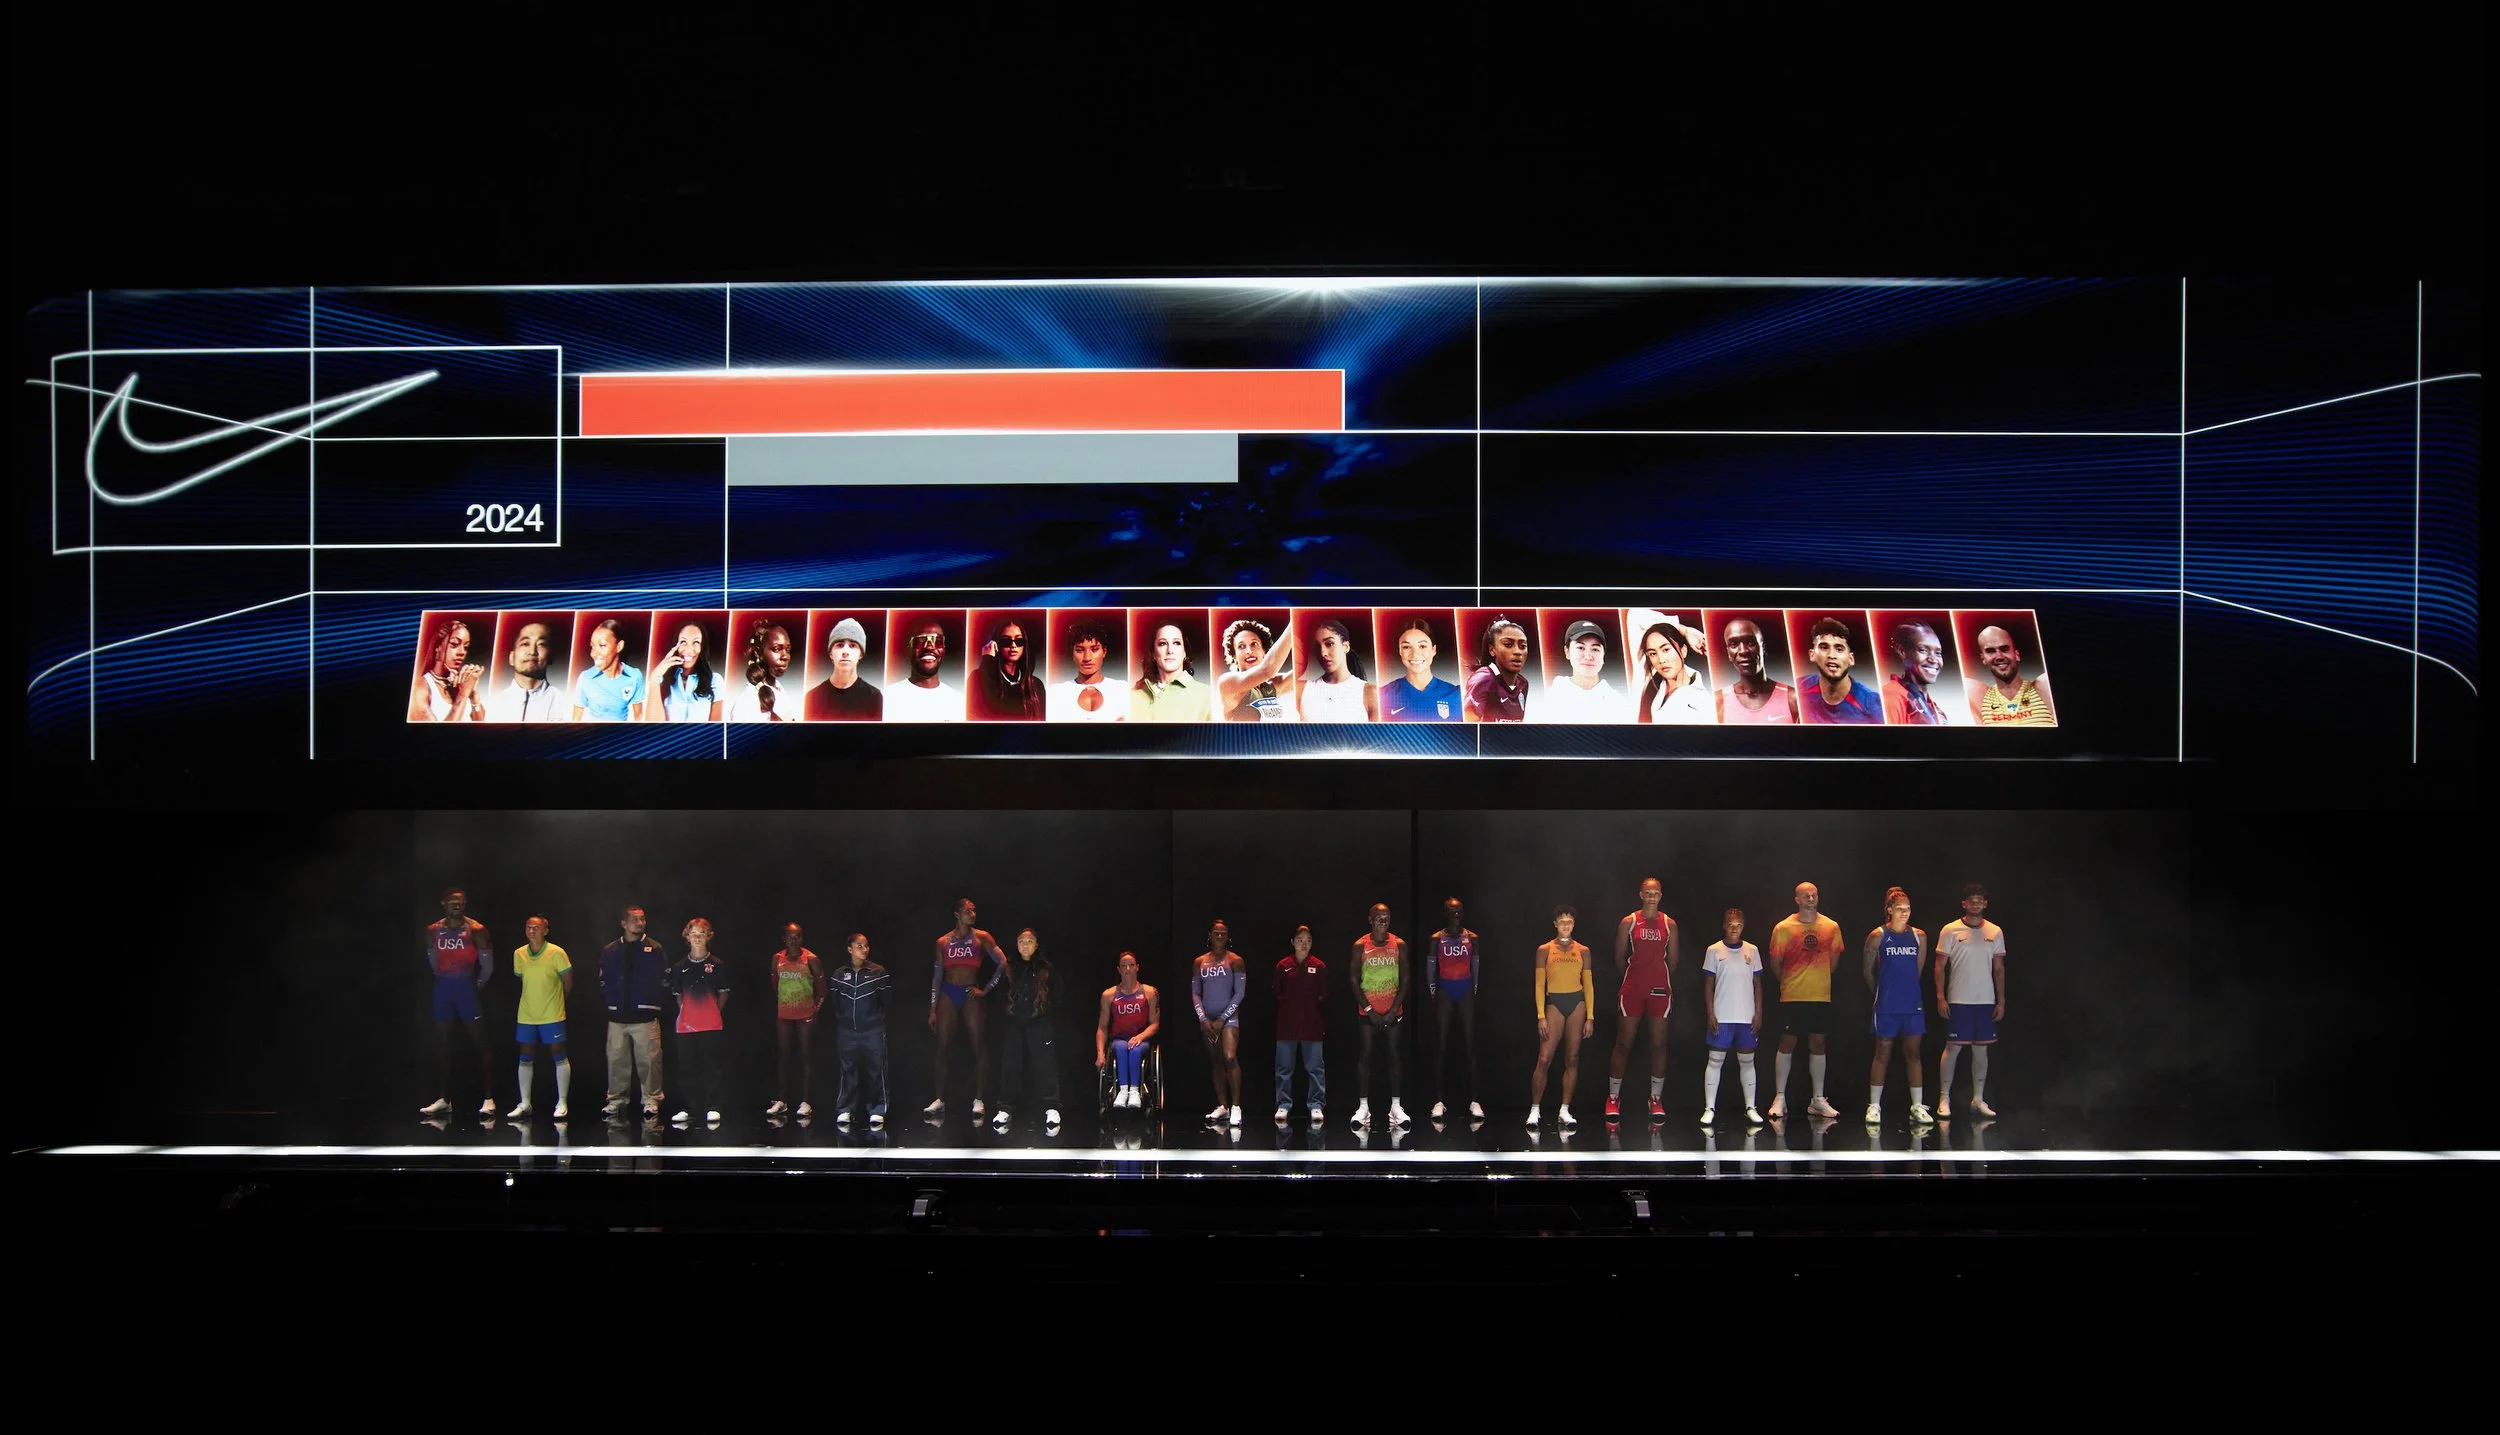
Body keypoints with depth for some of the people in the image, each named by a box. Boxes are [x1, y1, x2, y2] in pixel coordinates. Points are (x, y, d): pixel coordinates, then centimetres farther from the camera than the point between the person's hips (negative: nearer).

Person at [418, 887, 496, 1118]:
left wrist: (476, 986, 1)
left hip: (467, 987, -4)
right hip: (442, 988, 5)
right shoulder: (433, 930, 5)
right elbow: (432, 962, 15)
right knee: (441, 1045, 7)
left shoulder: (476, 930, -7)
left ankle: (489, 1099, -3)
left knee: (480, 1043, -4)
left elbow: (487, 966, -4)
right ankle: (443, 1099, 14)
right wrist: (446, 982, 12)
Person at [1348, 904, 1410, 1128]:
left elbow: (1405, 979, 1)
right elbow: (1355, 980, -2)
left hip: (1393, 1011, 1)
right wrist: (1369, 1010, -9)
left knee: (1393, 1056, 3)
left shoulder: (1399, 945, 0)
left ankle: (1395, 1106, 6)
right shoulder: (1360, 946, -3)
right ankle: (1363, 1106, 4)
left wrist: (1394, 1009, -8)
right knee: (1364, 1056, 0)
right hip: (1367, 1011, -1)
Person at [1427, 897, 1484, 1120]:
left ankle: (1473, 1100, -1)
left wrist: (1475, 991, 4)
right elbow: (1430, 968, 4)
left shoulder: (1472, 938, 4)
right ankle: (1439, 1100, 1)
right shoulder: (1437, 939, 1)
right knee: (1440, 1045, -2)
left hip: (1466, 991, 1)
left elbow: (1476, 968, 9)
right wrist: (1433, 993, 0)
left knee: (1470, 1044, -2)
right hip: (1444, 991, -1)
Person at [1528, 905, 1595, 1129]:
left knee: (1572, 1059, 3)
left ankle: (1564, 1111, 9)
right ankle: (1534, 1110, -2)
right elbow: (1539, 985, 1)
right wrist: (1541, 1016, -6)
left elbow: (1588, 985, 10)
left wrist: (1590, 1017, 4)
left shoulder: (1582, 951, 9)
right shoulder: (1545, 950, 4)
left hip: (1577, 1003, 2)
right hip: (1554, 1003, -2)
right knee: (1544, 1059, -9)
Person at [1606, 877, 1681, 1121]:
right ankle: (1613, 1097, 7)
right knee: (1623, 1044, 0)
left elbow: (1673, 959, 11)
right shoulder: (1628, 923, 0)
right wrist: (1628, 980, 10)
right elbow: (1619, 957, 5)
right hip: (1632, 989, -1)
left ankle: (1656, 1099, 10)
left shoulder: (1669, 924, 5)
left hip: (1660, 989, 2)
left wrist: (1660, 978, 13)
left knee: (1659, 1044, 2)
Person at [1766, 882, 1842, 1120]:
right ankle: (1780, 1098, 7)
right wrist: (1789, 982, 7)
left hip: (1821, 996, 2)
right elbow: (1775, 963, 3)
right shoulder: (1783, 928, -4)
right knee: (1787, 1044, 0)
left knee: (1817, 1044, 7)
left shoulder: (1831, 927, 3)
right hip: (1792, 997, -2)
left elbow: (1832, 960, 15)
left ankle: (1818, 1100, 13)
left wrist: (1817, 979, 11)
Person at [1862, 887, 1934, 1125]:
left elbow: (1918, 969, 16)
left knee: (1913, 1054, 5)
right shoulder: (1877, 936, -3)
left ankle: (1917, 1107, 8)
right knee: (1882, 1054, 1)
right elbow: (1869, 971, 4)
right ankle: (1874, 1106, 5)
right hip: (1887, 1006, -3)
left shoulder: (1919, 936, 6)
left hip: (1913, 1004, 3)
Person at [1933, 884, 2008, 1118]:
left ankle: (1978, 1099, 15)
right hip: (1958, 1001, -3)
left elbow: (1999, 968, 11)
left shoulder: (1995, 932, 8)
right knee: (1953, 1048, -3)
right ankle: (1944, 1098, 3)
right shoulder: (1950, 930, -2)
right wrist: (1940, 997, -9)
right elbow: (1940, 965, -1)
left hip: (1986, 1001, 3)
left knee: (1981, 1049, 7)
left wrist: (2001, 1001, 6)